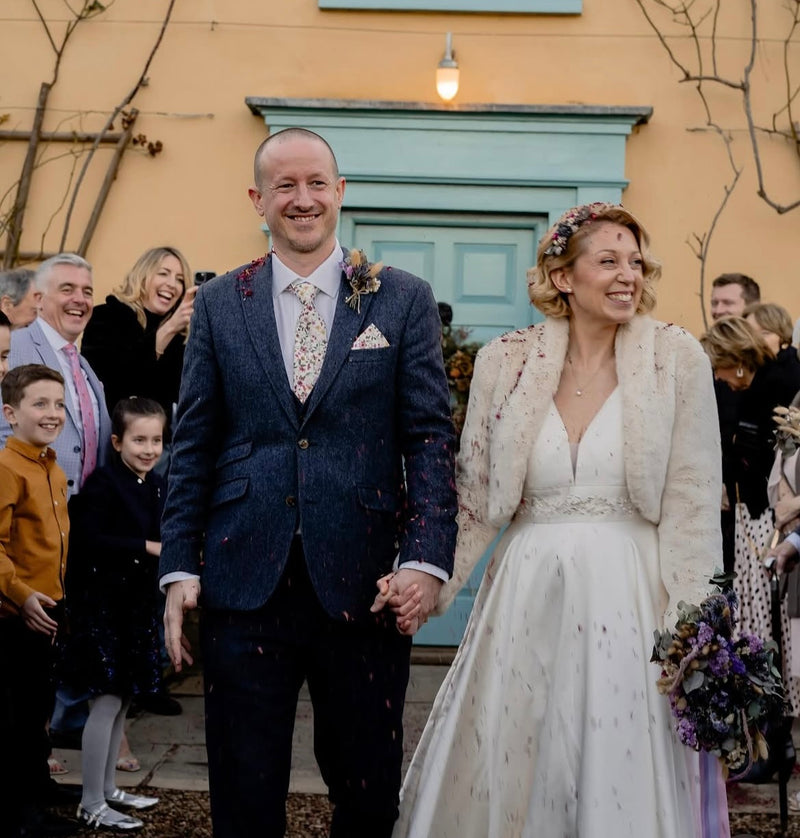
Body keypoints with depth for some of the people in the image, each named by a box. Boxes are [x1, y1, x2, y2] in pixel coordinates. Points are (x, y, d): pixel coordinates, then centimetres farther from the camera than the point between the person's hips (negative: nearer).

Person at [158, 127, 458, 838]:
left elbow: (429, 437, -1)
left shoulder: (404, 300, 4)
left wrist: (427, 559, -12)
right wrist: (179, 567, 0)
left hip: (363, 587, 0)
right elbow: (193, 445, 7)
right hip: (244, 586, 1)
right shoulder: (219, 303, 8)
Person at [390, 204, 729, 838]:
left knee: (622, 781, 6)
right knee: (504, 776, 10)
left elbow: (691, 504, -4)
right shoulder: (506, 362, 2)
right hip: (526, 595, 2)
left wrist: (688, 633, -8)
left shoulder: (677, 359, -3)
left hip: (627, 598, -1)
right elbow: (476, 498, 7)